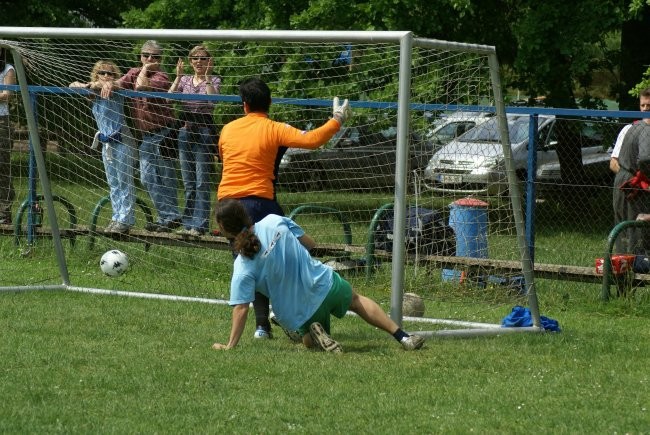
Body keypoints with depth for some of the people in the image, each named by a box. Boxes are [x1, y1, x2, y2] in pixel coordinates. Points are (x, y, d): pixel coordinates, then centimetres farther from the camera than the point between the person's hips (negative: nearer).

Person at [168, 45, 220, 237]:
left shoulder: (214, 80, 2)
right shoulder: (185, 80, 12)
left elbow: (212, 98, -18)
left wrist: (207, 77, -19)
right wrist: (178, 76, -11)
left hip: (204, 130, -5)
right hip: (186, 130, 5)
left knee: (202, 181, -8)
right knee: (188, 182, 8)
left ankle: (199, 225, -7)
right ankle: (188, 223, 14)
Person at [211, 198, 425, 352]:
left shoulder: (243, 266, -19)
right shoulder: (274, 222, -12)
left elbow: (241, 309, -21)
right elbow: (309, 243, 2)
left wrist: (229, 346, -15)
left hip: (301, 313, -2)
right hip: (325, 283, 2)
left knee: (309, 341, 32)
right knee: (355, 299, 34)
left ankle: (317, 336, -4)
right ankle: (403, 337, 29)